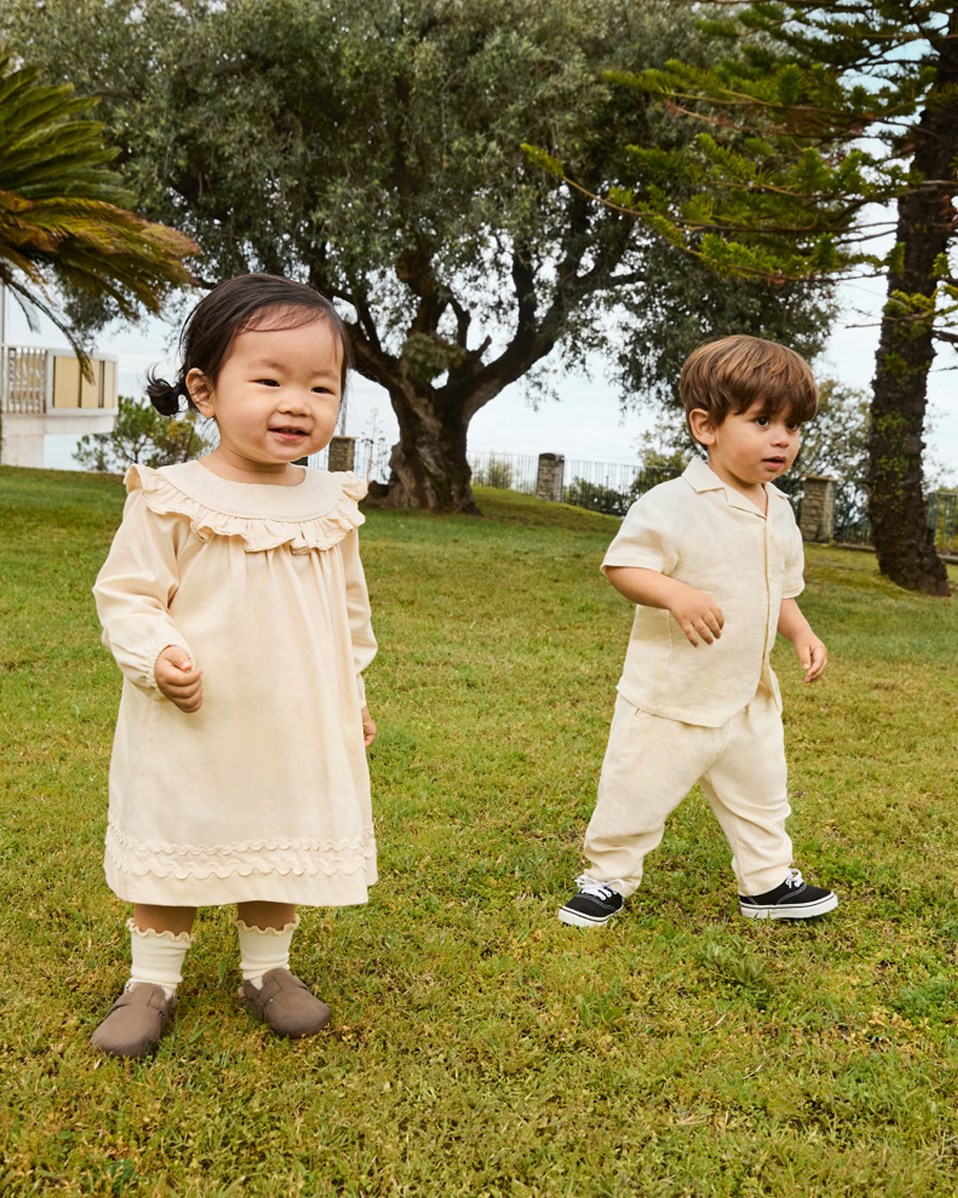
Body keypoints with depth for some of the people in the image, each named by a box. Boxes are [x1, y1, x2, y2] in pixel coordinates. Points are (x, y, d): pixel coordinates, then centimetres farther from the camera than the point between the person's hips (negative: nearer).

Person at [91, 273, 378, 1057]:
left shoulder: (331, 507, 0)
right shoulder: (172, 500, -13)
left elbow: (351, 609, 13)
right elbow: (125, 594, -8)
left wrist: (352, 693, 16)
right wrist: (156, 656, -25)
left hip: (299, 733, 4)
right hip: (190, 732, -3)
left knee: (287, 847, 15)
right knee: (171, 850, 11)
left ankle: (267, 968, 36)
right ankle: (153, 979, 30)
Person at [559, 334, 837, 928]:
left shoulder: (779, 512, 6)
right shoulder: (673, 504, -19)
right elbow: (622, 565, -22)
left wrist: (803, 633, 3)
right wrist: (675, 594, -37)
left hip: (748, 695, 7)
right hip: (671, 695, -7)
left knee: (761, 792, 19)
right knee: (638, 790, 4)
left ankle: (768, 882, 37)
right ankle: (607, 877, 25)